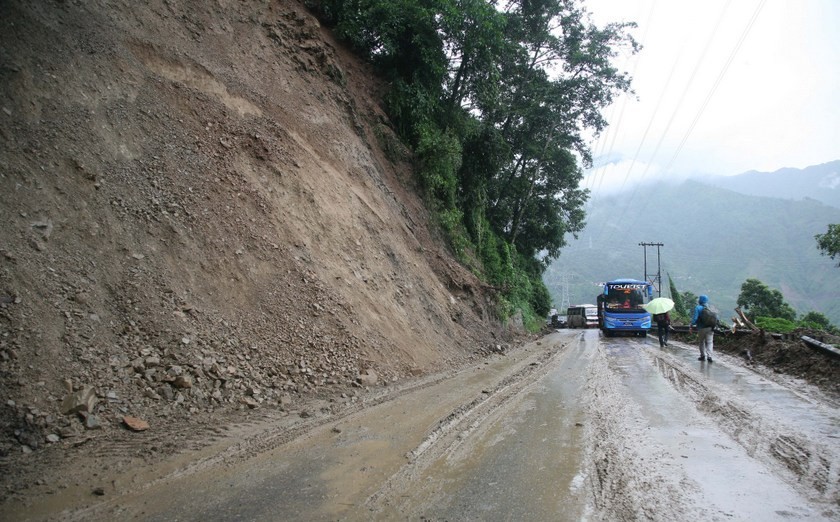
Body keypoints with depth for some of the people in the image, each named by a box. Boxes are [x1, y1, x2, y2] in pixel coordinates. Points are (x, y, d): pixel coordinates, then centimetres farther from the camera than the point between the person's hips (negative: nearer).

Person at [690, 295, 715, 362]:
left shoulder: (698, 308, -7)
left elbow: (695, 318, -14)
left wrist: (691, 326, -6)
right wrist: (713, 326, 16)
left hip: (701, 328, -3)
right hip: (710, 328, 3)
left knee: (701, 342, 13)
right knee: (709, 342, 2)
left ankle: (703, 356, 18)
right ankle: (709, 356, -12)